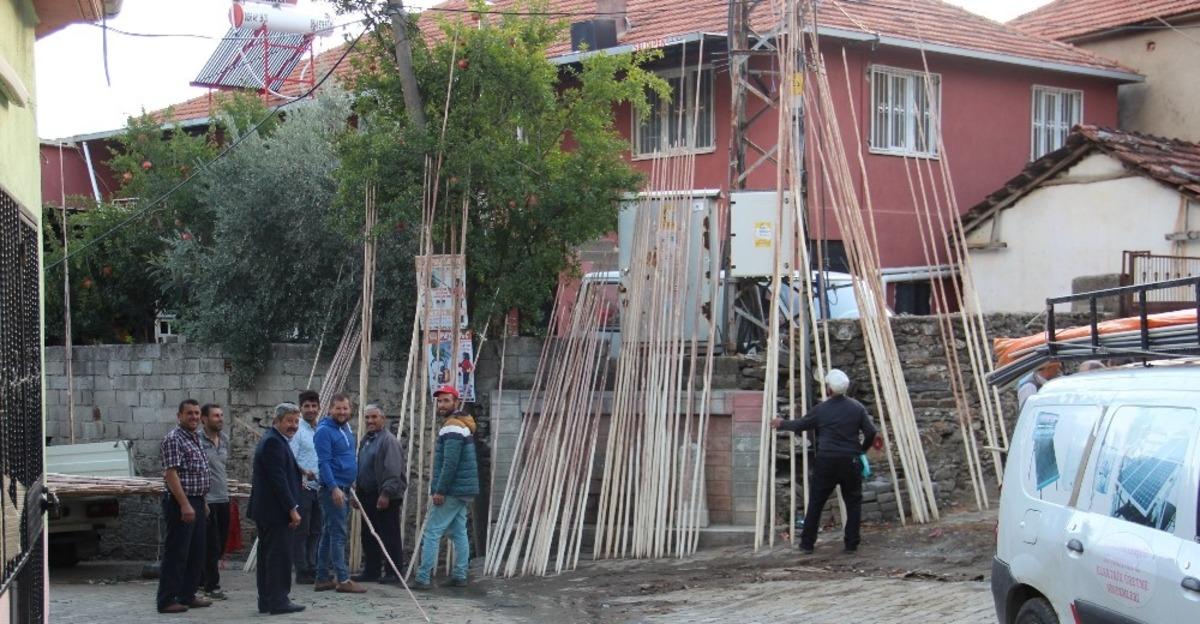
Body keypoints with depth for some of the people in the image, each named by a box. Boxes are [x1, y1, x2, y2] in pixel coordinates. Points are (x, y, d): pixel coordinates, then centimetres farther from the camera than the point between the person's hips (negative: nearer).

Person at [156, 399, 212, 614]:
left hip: (197, 502, 9)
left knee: (196, 553, 13)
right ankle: (167, 600, -2)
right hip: (181, 503, -9)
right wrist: (185, 505, -24)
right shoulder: (173, 439, -12)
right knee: (176, 553, -6)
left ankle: (187, 595, 21)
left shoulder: (195, 439, 16)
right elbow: (171, 474, -19)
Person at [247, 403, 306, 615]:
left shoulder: (273, 440, 17)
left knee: (268, 556, 13)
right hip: (276, 510, -11)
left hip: (265, 510, 11)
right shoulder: (274, 442, -16)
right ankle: (279, 601, -4)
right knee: (280, 556, -7)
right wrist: (292, 509, -20)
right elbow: (278, 479, -21)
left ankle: (266, 601, 18)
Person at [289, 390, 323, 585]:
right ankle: (303, 572, 3)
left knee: (316, 532, 10)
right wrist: (303, 474, -26)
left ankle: (313, 569, 17)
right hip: (303, 487, -7)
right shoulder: (296, 430, -7)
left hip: (319, 488, 7)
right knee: (301, 531, -1)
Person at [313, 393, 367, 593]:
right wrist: (334, 488, -26)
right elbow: (323, 462, -19)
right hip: (333, 489, -9)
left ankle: (323, 578, 16)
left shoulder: (346, 429, 16)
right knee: (338, 533, -9)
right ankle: (343, 579, -10)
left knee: (329, 533, 12)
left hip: (344, 488, 9)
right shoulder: (324, 431, -12)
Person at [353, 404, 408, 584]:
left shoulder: (389, 441, -12)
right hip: (368, 495, 9)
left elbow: (393, 471, -19)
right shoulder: (366, 440, 17)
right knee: (368, 535, 13)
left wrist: (386, 493, -23)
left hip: (385, 497, -9)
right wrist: (358, 493, 20)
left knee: (389, 536, -4)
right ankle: (371, 571, 21)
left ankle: (393, 573, 0)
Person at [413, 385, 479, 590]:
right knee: (459, 532, 12)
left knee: (432, 532, -8)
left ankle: (424, 578, -9)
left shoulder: (452, 427, -15)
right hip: (464, 490, 10)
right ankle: (459, 576, 13)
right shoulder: (463, 424, 18)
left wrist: (440, 490, -21)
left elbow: (450, 463, -22)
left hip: (452, 490, -10)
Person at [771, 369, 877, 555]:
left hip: (825, 462, 0)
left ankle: (807, 544, 10)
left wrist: (782, 424, 30)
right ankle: (851, 544, 7)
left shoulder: (821, 409, -1)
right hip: (850, 461, 0)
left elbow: (800, 425, 11)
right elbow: (871, 432, -4)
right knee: (853, 502, 11)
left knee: (815, 503, 8)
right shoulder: (857, 407, 0)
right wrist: (862, 449, 15)